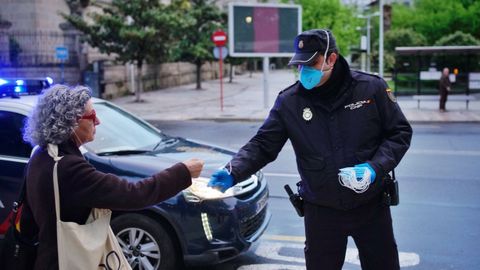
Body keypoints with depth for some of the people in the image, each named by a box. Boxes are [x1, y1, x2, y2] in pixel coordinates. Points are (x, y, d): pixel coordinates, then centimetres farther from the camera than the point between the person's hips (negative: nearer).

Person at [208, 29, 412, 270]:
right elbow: (262, 145, -7)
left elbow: (400, 133, -2)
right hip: (321, 211, 0)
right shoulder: (289, 101, -7)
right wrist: (232, 172, -24)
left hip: (371, 205, 0)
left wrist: (375, 168, -18)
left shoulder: (371, 88, -9)